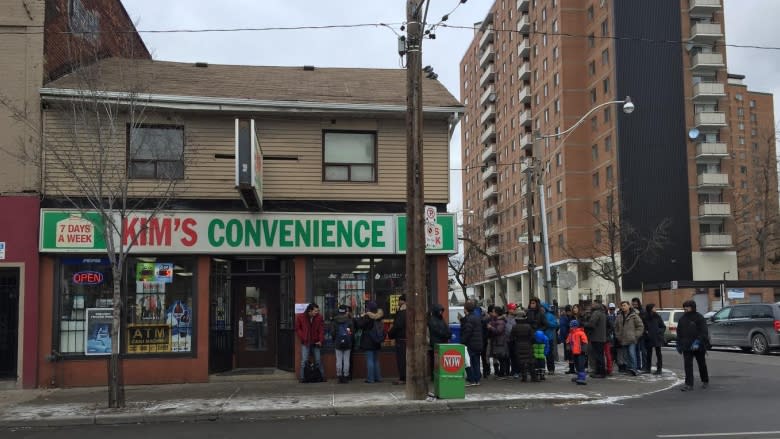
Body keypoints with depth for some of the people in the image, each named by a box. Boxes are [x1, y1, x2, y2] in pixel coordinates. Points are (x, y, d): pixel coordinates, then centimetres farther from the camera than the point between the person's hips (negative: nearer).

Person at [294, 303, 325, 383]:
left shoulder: (319, 317, -1)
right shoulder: (300, 317, -5)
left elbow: (321, 330, 1)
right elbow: (297, 329, 2)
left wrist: (320, 341, -8)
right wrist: (303, 338, -7)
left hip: (315, 343, 2)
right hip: (305, 343, -2)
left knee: (318, 360, 6)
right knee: (304, 360, -3)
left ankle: (322, 376, 12)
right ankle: (302, 378, 3)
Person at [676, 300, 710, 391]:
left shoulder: (699, 318, -8)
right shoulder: (682, 319, 9)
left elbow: (703, 332, -14)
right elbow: (679, 332, 14)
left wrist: (698, 342, -24)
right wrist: (679, 344, 10)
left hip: (698, 346, -4)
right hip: (687, 346, 4)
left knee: (702, 365, 12)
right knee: (687, 365, -6)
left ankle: (705, 381, 31)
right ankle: (689, 384, -7)